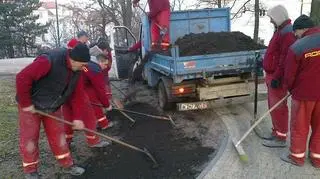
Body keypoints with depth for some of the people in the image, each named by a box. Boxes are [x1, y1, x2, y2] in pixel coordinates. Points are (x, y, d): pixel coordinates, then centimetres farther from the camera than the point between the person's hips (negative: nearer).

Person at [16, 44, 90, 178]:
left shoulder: (75, 69, -8)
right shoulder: (49, 61, -33)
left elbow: (77, 93, -3)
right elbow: (22, 78, -34)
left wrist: (77, 117, -6)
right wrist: (26, 103, -26)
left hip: (53, 107, 6)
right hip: (31, 106, -6)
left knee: (58, 136, 11)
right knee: (29, 138, 5)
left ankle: (67, 165, 24)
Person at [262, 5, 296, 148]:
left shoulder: (288, 34, -18)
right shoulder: (280, 30, 16)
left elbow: (285, 60, -24)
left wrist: (276, 77, -25)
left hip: (277, 78, -10)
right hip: (272, 74, 10)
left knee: (278, 107, -3)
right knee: (273, 106, 17)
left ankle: (280, 138, 8)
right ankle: (276, 132, 29)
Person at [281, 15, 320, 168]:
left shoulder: (296, 48, -18)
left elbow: (289, 76, -10)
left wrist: (292, 90, 10)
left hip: (304, 93, -4)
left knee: (299, 126, 12)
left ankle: (297, 156, 28)